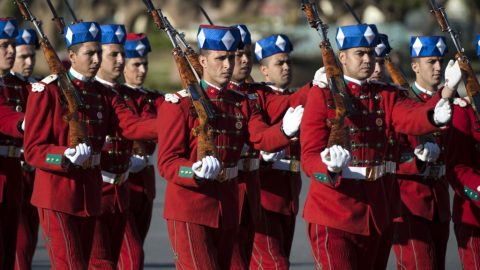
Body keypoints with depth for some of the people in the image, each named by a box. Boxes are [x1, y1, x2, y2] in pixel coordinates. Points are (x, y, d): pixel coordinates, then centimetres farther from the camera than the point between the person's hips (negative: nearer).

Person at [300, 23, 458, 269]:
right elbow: (309, 156, -12)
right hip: (332, 214, -5)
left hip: (374, 211, 6)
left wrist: (436, 113, -39)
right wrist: (331, 167, -36)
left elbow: (413, 117, -15)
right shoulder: (322, 95, -6)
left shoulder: (386, 96, 7)